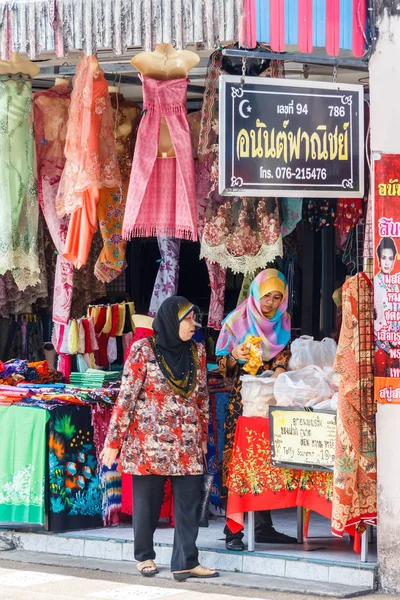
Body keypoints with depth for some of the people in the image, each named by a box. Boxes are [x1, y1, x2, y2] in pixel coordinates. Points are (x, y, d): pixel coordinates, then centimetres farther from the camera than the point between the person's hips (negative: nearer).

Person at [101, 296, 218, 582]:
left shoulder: (196, 350, 7)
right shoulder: (144, 349, -7)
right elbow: (127, 396, -6)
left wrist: (203, 435, 17)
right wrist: (114, 440, -7)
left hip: (187, 441, 4)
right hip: (149, 438, -4)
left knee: (190, 501, -3)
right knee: (147, 500, 6)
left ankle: (187, 562, -1)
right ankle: (145, 556, 22)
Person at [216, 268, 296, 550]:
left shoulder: (283, 323, 12)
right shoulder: (238, 321, 1)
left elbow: (285, 357, 14)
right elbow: (222, 365, 1)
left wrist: (280, 370, -7)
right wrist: (235, 356, -20)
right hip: (242, 400, -4)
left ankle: (264, 526, 11)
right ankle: (233, 530, -10)